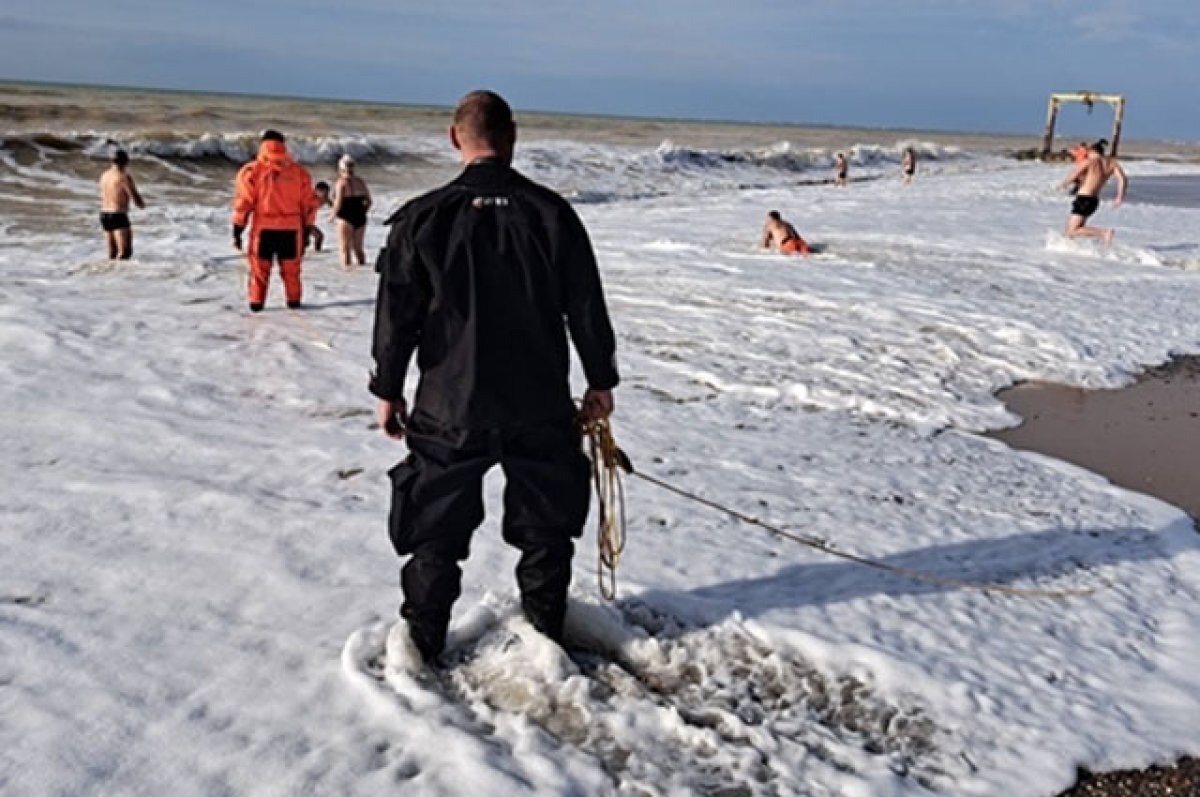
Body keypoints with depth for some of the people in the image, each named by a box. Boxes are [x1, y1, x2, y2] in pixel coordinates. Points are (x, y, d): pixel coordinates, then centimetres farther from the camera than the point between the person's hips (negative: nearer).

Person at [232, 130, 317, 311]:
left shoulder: (252, 170, -1)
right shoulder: (299, 171, 7)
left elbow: (243, 203, -4)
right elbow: (309, 205, 8)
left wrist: (237, 231, 0)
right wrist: (307, 231, 15)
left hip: (263, 228, -1)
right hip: (291, 229, 2)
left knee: (260, 268, 10)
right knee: (291, 269, 14)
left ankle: (256, 303, 10)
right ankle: (294, 301, 19)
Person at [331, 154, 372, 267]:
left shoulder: (341, 182, -10)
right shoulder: (361, 181, 7)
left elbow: (338, 203, -15)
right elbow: (369, 201, 9)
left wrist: (333, 215, 0)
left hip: (345, 219, -6)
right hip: (360, 219, 6)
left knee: (345, 249, -1)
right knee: (358, 249, 16)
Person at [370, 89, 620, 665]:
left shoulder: (424, 218, -6)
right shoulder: (551, 213, -4)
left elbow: (396, 315, -3)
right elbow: (587, 309, 0)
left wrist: (388, 390, 9)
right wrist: (601, 381, 11)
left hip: (450, 404, -1)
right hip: (541, 403, 1)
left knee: (437, 523, 13)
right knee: (544, 521, 17)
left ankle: (421, 639, 20)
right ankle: (546, 631, 27)